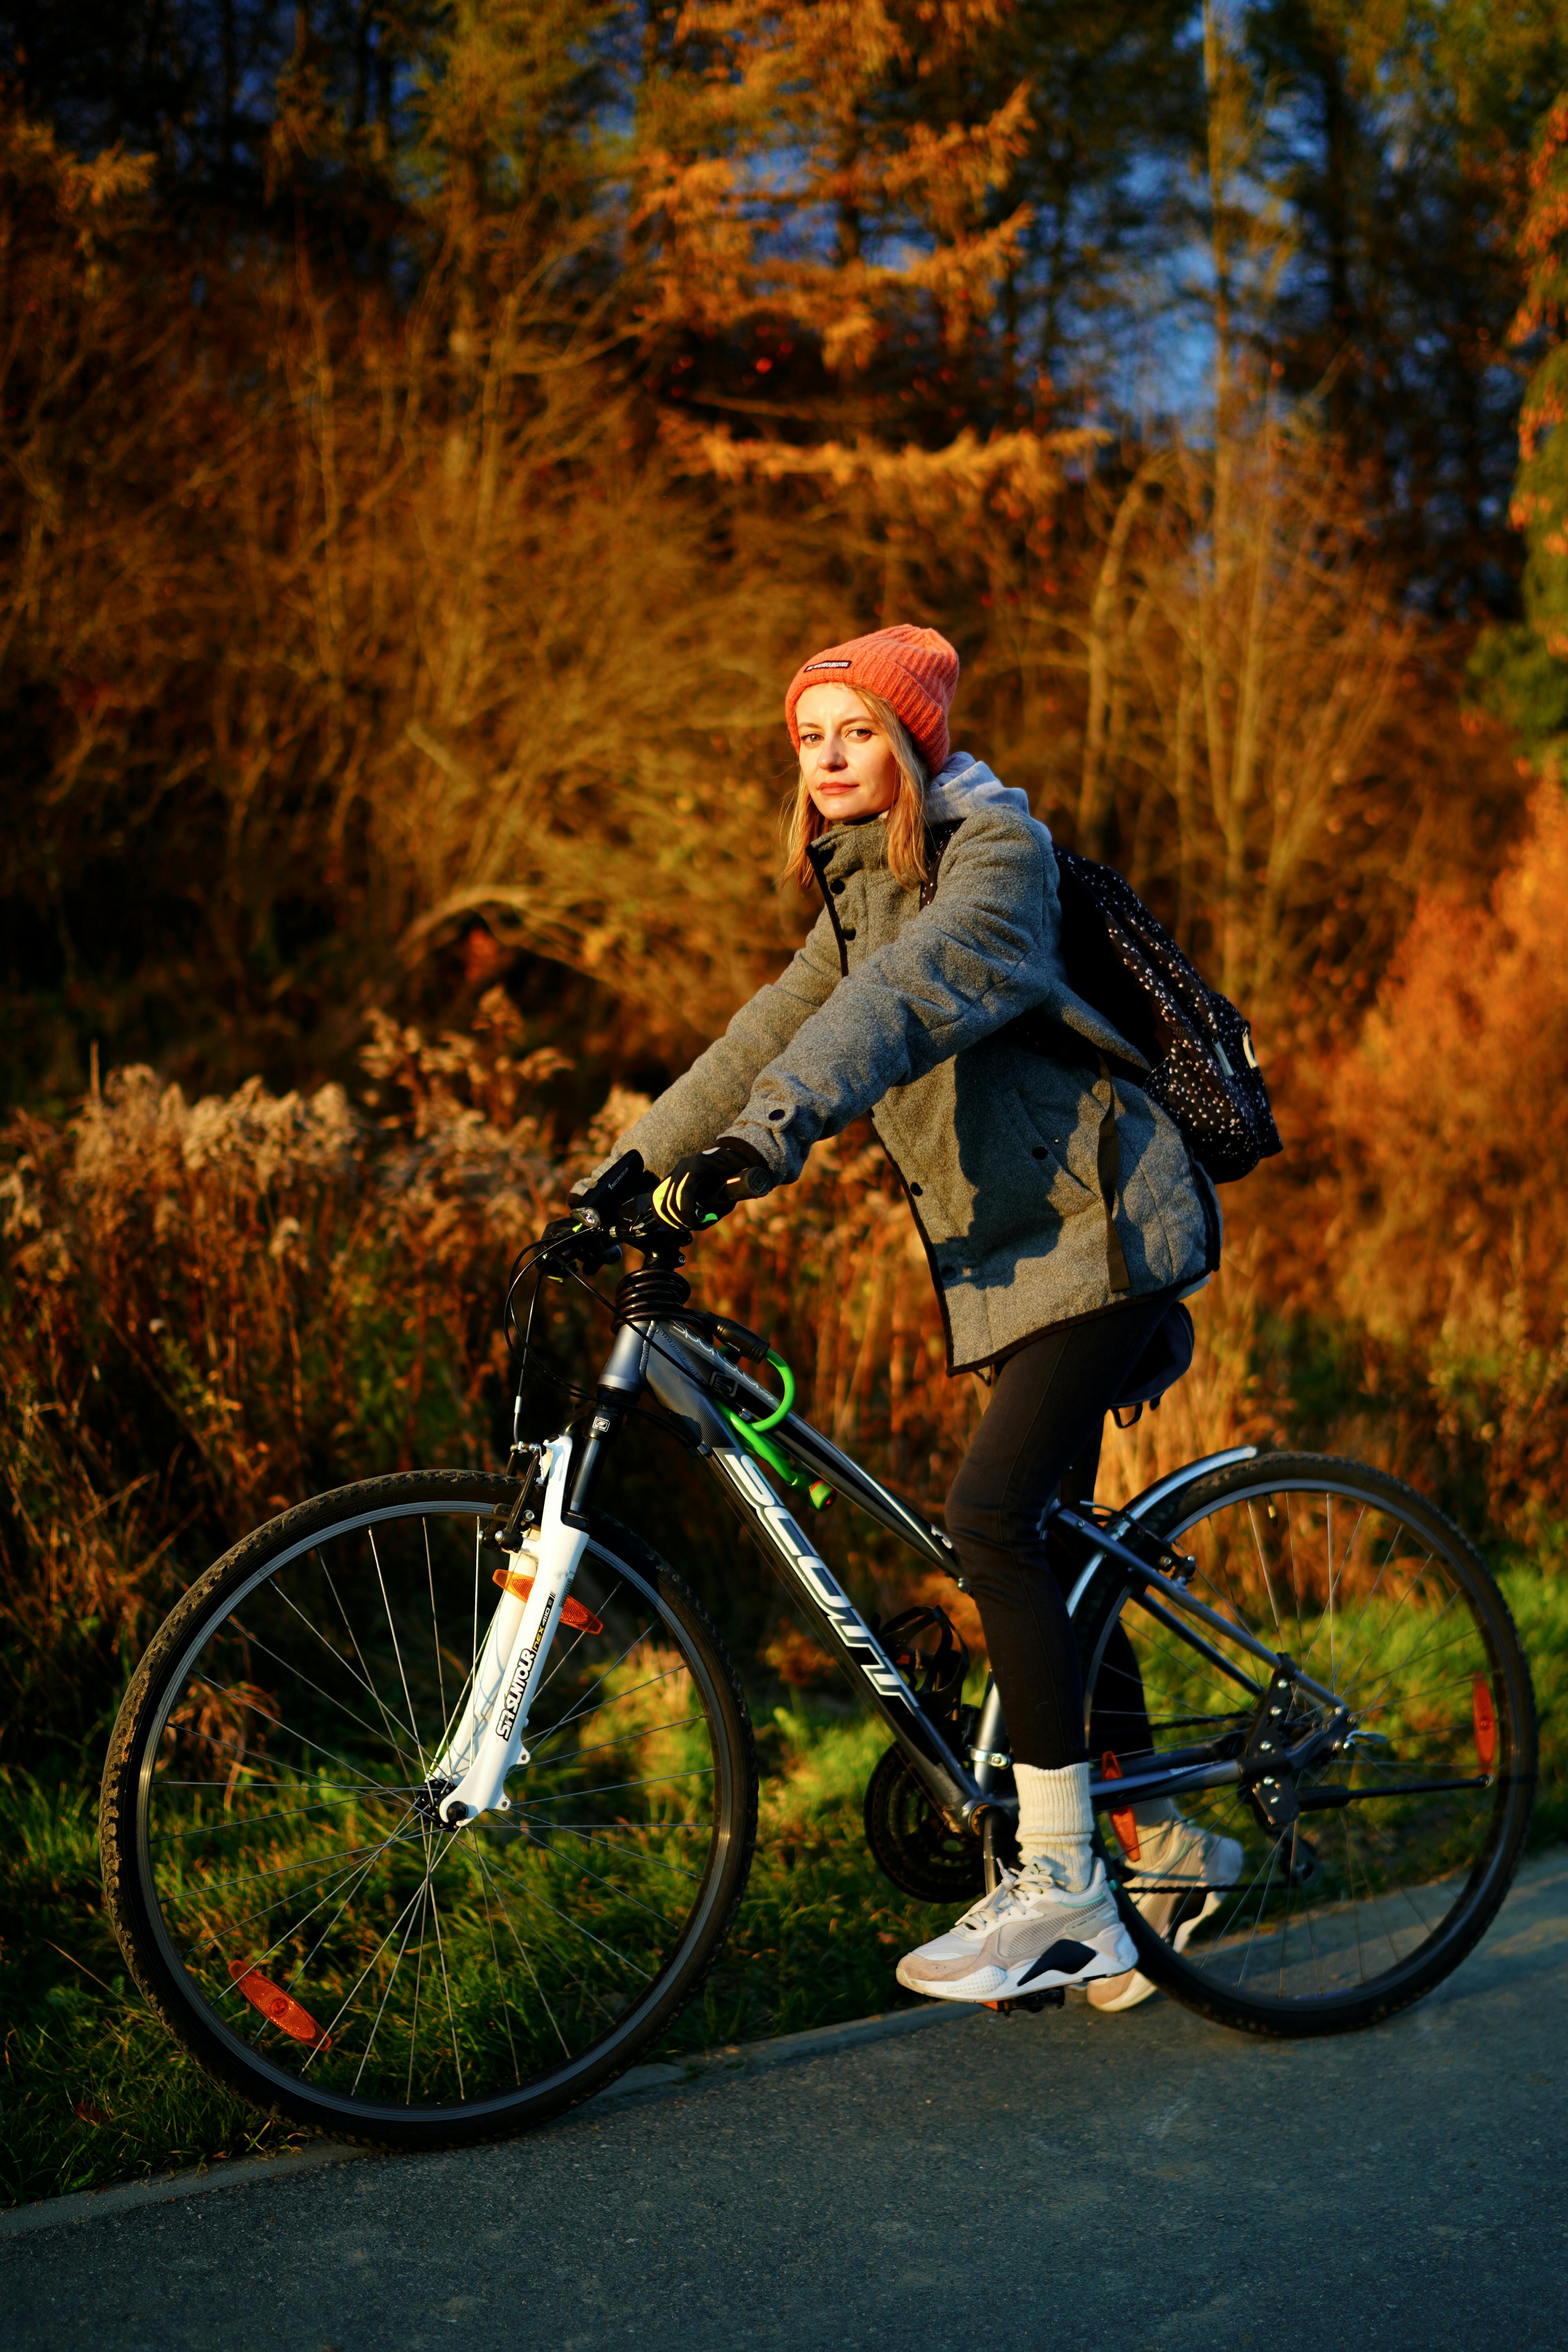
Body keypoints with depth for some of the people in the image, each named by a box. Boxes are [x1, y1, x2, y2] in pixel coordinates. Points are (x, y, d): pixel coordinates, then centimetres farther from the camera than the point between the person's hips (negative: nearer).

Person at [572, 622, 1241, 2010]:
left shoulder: (999, 853, -13)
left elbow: (910, 992, -31)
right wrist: (637, 1161, 4)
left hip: (1101, 1226, -9)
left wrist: (777, 1123, -46)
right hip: (1011, 1246, 9)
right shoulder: (863, 890, 15)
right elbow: (779, 1026, 12)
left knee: (993, 1520, -20)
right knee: (1041, 1550, 11)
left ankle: (1059, 1884, -12)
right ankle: (1165, 1842, 26)